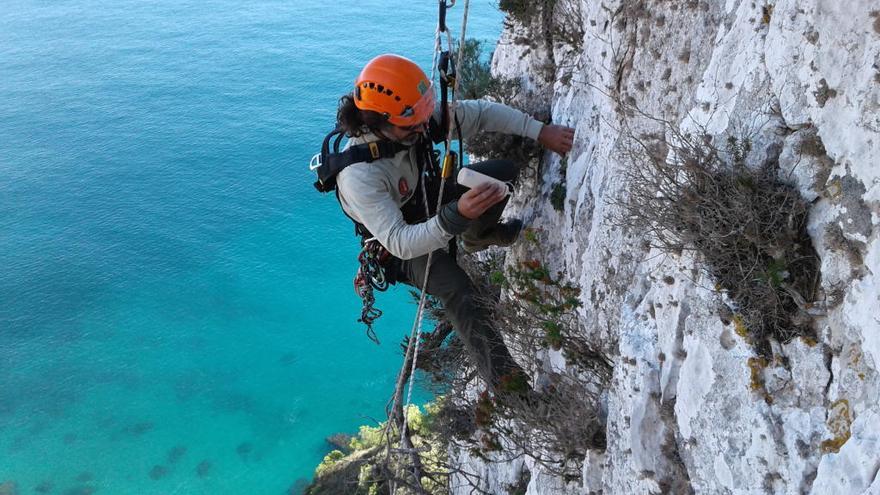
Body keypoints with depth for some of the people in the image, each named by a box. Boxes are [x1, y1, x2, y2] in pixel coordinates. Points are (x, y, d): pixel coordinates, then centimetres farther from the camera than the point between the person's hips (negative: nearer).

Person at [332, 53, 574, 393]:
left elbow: (480, 112, -14)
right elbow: (400, 243, -43)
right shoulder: (358, 176, -41)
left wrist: (542, 132, -23)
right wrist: (457, 214, -57)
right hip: (401, 241, -6)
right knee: (457, 290, -30)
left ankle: (479, 237, 22)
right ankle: (504, 381, -19)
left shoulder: (418, 118, -25)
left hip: (426, 199, 6)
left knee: (505, 171, -7)